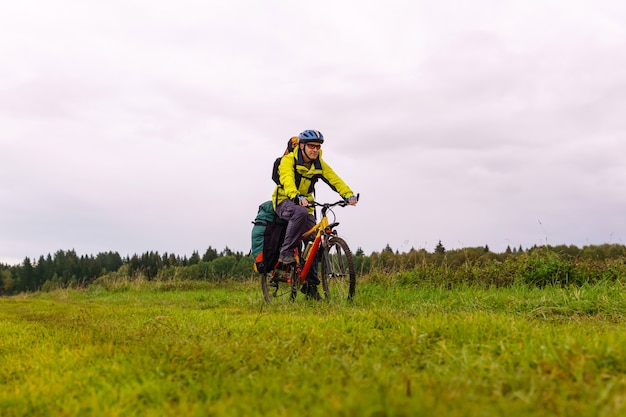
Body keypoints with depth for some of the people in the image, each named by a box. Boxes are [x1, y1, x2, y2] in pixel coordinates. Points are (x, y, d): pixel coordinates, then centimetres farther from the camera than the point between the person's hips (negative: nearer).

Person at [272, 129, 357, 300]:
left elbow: (334, 179, -12)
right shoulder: (289, 160, -15)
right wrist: (297, 197, -52)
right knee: (301, 212, -39)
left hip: (305, 204, 5)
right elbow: (287, 180, -33)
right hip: (285, 201, -5)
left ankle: (310, 284, 5)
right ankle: (286, 252, -27)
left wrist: (348, 194, -30)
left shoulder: (319, 164, 1)